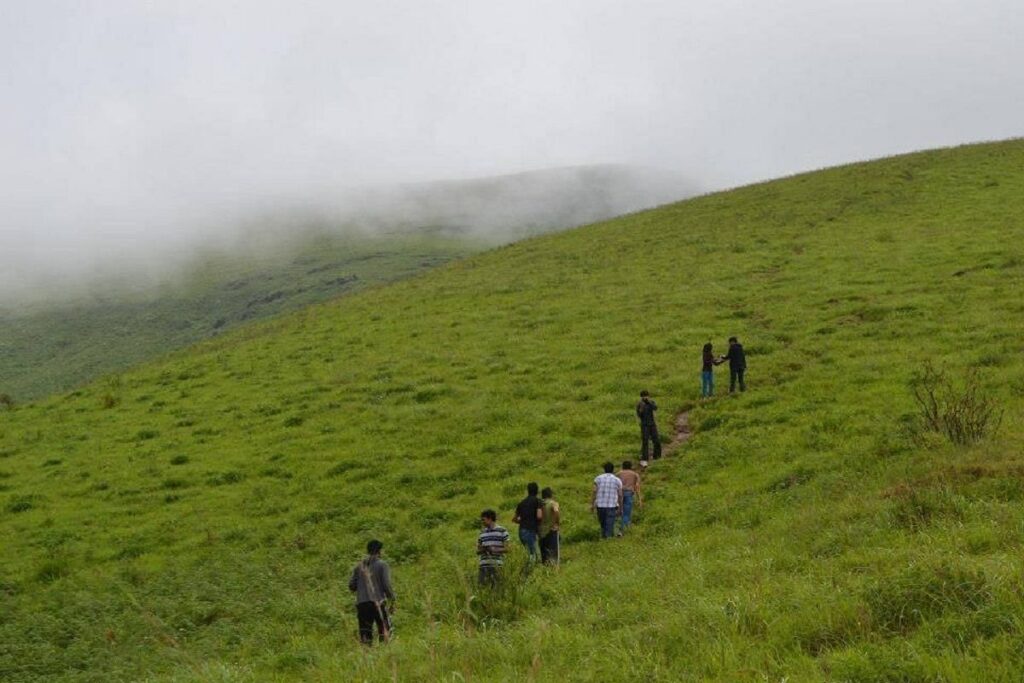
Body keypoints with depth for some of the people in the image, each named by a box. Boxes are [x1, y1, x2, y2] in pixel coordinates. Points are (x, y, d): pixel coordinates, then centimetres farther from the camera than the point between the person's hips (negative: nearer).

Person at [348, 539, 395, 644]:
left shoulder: (359, 566, 12)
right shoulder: (382, 565, -1)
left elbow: (351, 586, 9)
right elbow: (387, 585, -9)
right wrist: (392, 601, -1)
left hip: (362, 604, 4)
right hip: (378, 603, -4)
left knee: (365, 636, 6)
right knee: (385, 633, 2)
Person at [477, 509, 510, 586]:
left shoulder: (502, 531, 2)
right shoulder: (482, 533, 15)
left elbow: (506, 549, -1)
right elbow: (477, 551, 17)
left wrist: (495, 550, -16)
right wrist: (482, 550, -6)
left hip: (497, 565, -4)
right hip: (484, 565, 4)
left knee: (494, 585, -6)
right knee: (483, 584, -5)